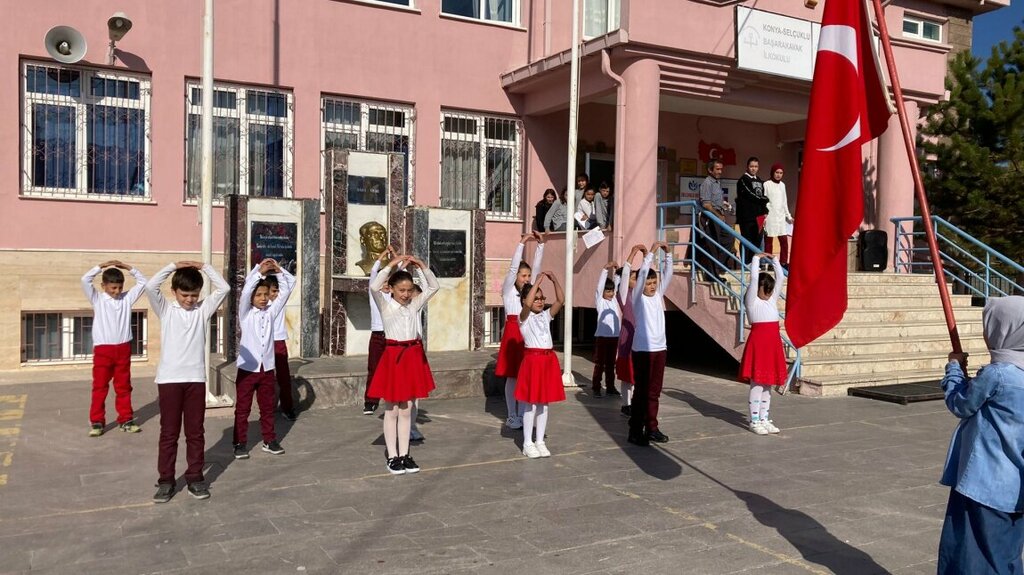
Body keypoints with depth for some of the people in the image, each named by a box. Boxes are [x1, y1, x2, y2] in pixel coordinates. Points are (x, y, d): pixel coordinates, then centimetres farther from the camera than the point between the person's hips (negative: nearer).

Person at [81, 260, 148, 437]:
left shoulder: (127, 298, 7)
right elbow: (85, 280, -12)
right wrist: (102, 265, -9)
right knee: (100, 387, 2)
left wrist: (127, 267, 2)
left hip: (123, 349, 3)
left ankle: (126, 420, 17)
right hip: (103, 349, -2)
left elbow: (143, 282, 8)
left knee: (124, 387, 9)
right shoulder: (97, 299, 0)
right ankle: (97, 422, 8)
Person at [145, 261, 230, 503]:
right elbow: (150, 287, -13)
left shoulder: (203, 309, 6)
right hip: (169, 379, -1)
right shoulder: (165, 310, 3)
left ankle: (195, 477, 18)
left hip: (196, 378, 1)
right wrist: (173, 266, -9)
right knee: (168, 432, 5)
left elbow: (224, 288, -5)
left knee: (195, 431, 8)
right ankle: (166, 480, 13)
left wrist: (203, 266, -3)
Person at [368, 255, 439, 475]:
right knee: (392, 410, 4)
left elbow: (433, 287, 6)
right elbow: (374, 287, -23)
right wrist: (392, 264, -20)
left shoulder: (414, 305, 7)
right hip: (394, 356, -4)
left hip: (413, 356, 4)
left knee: (406, 410, 10)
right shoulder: (385, 306, -5)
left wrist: (421, 266, -4)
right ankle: (392, 456, 11)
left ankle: (404, 454, 17)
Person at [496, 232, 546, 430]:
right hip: (513, 332, -5)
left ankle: (522, 415, 15)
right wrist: (522, 243, -15)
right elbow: (513, 267, -12)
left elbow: (536, 266, 5)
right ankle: (512, 417, 8)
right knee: (512, 375, 1)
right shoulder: (508, 289, -1)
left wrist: (541, 244, -3)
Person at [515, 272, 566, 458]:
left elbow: (561, 300, 0)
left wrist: (554, 280, -10)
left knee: (544, 403, 10)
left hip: (549, 359, 6)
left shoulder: (546, 315, 11)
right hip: (533, 359, -6)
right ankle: (528, 443, 9)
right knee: (531, 404, 0)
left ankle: (540, 441, 19)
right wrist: (538, 281, -23)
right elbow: (527, 304, -26)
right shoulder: (524, 317, -5)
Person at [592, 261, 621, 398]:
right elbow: (600, 285, -13)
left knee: (611, 363, 12)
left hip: (614, 336, 5)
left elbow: (617, 284, 9)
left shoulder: (614, 300, 11)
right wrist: (606, 269, -20)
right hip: (602, 336, -5)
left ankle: (610, 387, 19)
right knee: (600, 363, -1)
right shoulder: (599, 300, -2)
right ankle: (596, 388, 3)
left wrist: (617, 271, -5)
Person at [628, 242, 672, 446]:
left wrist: (668, 253, -4)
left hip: (660, 348, 6)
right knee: (641, 391, -2)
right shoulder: (637, 297, -5)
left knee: (654, 391, 12)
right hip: (643, 350, -6)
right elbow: (642, 274, -17)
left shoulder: (658, 295, 10)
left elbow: (667, 274, 5)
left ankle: (651, 428, 21)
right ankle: (635, 431, 3)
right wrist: (651, 252, -17)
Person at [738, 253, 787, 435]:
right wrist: (756, 258, -2)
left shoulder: (772, 299, 14)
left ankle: (764, 419, 18)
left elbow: (780, 277, 13)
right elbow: (754, 278, -10)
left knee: (768, 383, 10)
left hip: (773, 341, 7)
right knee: (757, 383, -5)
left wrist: (774, 259, 12)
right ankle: (754, 421, 0)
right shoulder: (752, 300, -3)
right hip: (758, 340, -7)